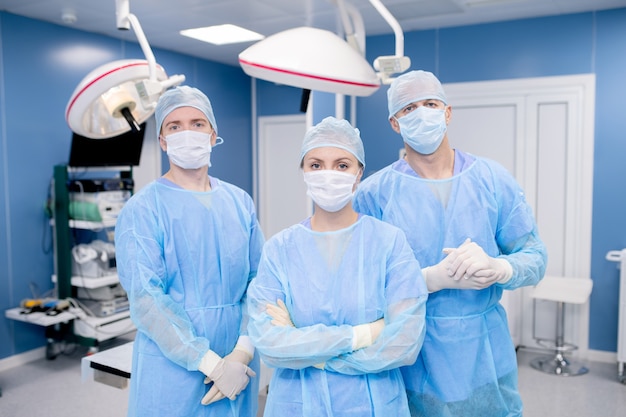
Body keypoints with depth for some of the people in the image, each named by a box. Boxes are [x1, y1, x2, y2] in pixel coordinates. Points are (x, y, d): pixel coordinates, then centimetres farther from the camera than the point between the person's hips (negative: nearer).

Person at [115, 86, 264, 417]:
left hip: (238, 366, 4)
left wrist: (242, 353, -14)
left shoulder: (240, 202, 4)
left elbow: (259, 281, -2)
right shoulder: (142, 210, -7)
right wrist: (210, 363, -17)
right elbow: (146, 299, -15)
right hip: (172, 372, -3)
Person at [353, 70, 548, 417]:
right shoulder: (374, 192, -8)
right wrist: (435, 278, -25)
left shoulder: (493, 179, 0)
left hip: (487, 358, 2)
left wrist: (496, 267, -22)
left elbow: (535, 257, -1)